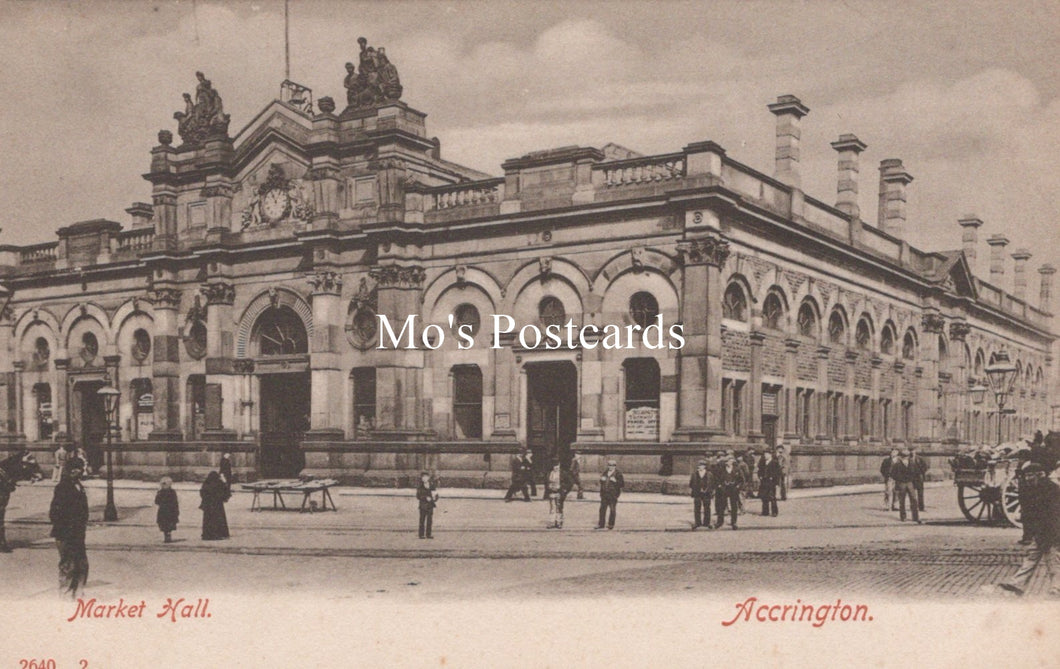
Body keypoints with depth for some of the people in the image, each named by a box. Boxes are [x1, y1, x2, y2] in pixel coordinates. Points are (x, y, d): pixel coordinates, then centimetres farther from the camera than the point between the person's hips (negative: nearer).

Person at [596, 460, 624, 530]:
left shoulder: (618, 474, -3)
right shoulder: (605, 473, 15)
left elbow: (622, 484, -7)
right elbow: (601, 482, 24)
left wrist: (615, 481, -21)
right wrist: (601, 479, 2)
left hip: (613, 495, -5)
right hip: (604, 494, 5)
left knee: (612, 510, 1)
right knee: (602, 509, 5)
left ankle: (611, 525, 10)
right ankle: (601, 524, 11)